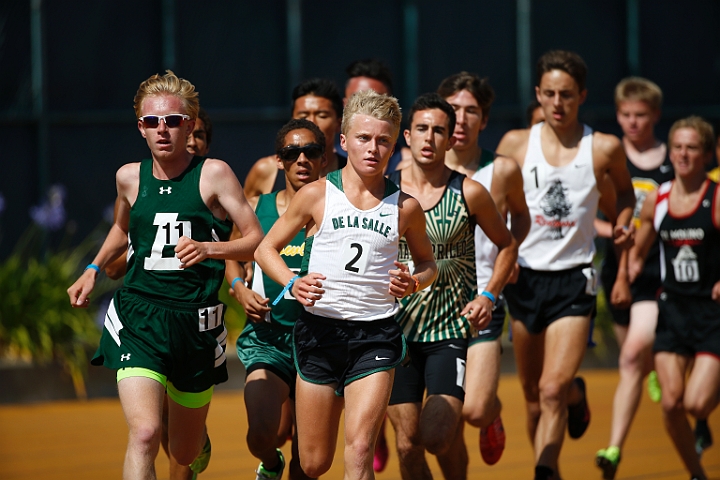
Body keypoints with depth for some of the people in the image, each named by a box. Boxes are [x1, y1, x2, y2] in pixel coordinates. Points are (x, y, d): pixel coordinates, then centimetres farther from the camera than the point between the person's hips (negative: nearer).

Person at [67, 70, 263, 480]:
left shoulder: (214, 174, -5)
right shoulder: (130, 177, 5)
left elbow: (256, 241, -5)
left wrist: (208, 249, -21)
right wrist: (93, 271, 19)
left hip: (195, 320, -1)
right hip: (138, 316, 1)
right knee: (145, 434, -22)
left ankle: (198, 443, 54)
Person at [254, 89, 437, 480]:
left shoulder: (405, 207, 3)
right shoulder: (316, 195, 0)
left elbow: (427, 262, 19)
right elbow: (265, 249, 8)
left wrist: (415, 282, -5)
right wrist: (293, 284, -11)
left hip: (376, 334, 0)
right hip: (319, 328, 0)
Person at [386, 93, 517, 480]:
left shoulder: (468, 194, -3)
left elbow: (507, 245, 11)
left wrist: (489, 296, -1)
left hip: (451, 331, -2)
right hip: (397, 330, 2)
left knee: (437, 437, -16)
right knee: (408, 445, 1)